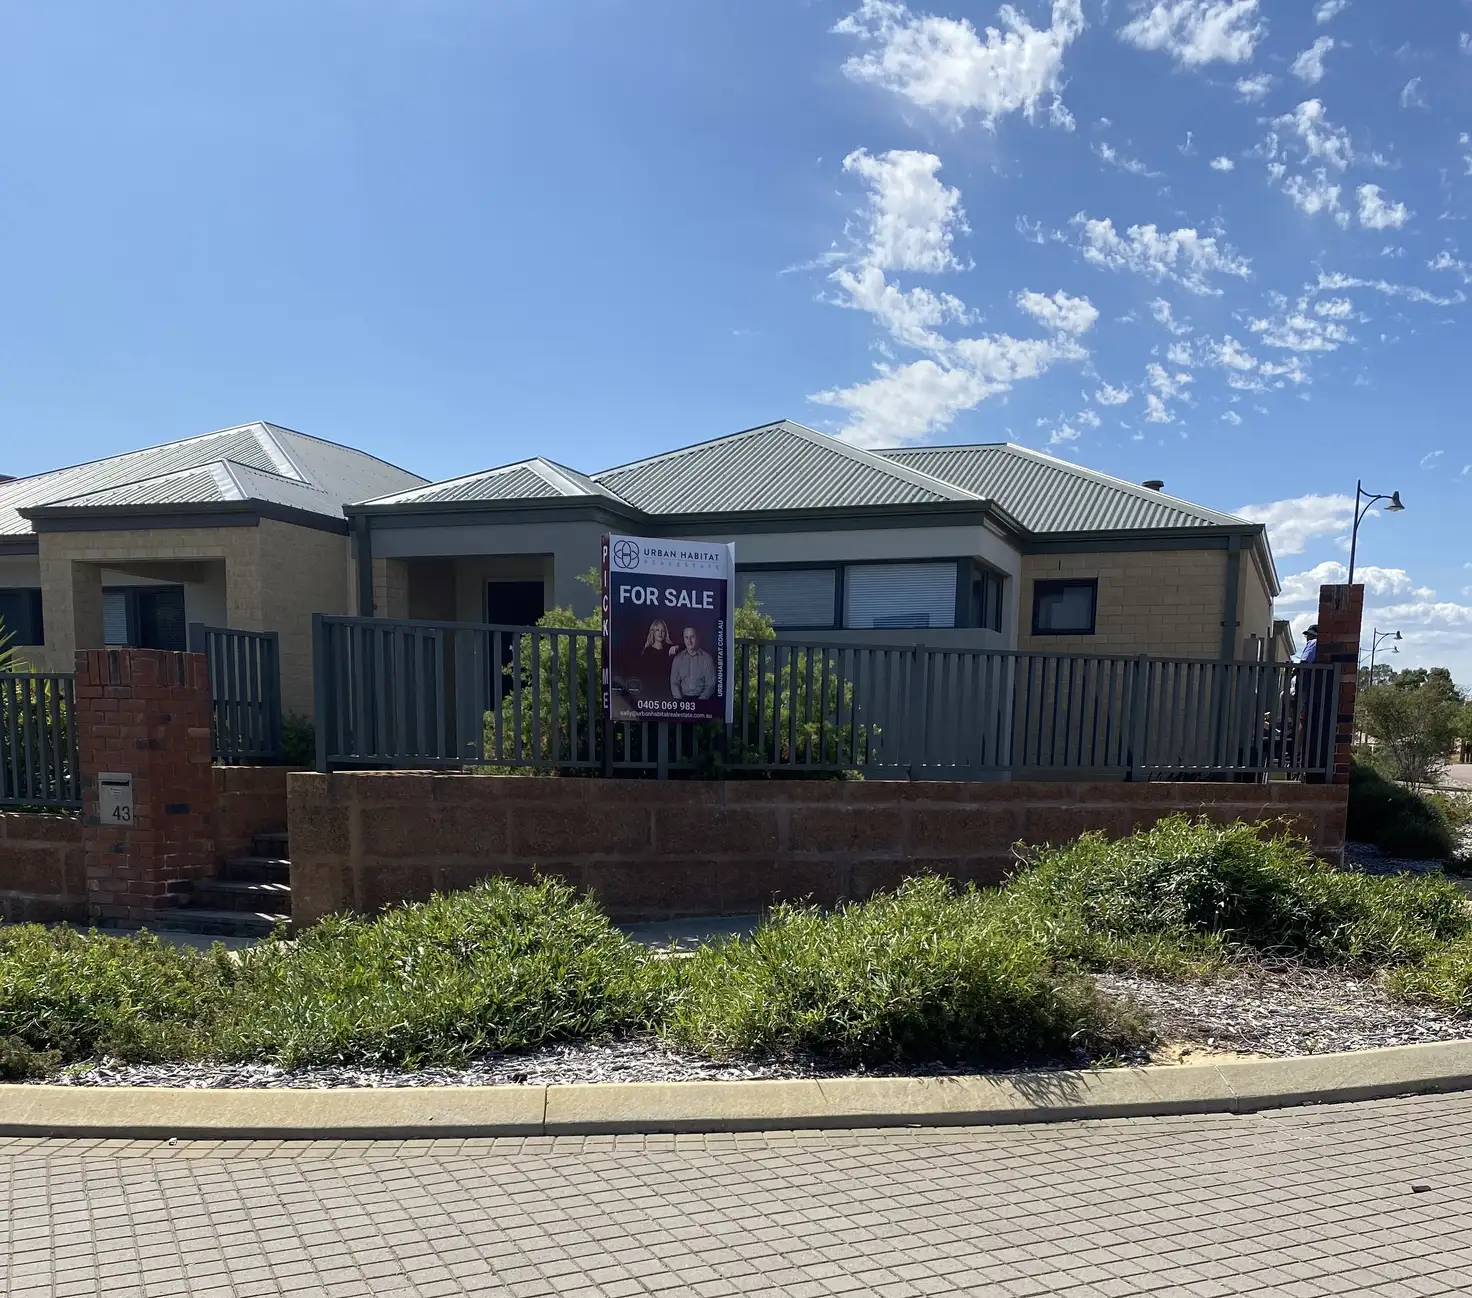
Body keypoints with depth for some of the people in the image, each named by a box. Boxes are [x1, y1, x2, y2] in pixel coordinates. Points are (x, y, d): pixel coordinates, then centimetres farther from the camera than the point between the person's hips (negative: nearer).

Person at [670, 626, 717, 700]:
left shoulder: (707, 658, -1)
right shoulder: (678, 658, 8)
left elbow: (710, 685, -2)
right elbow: (674, 683, 6)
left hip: (701, 698, -2)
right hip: (683, 698, 2)